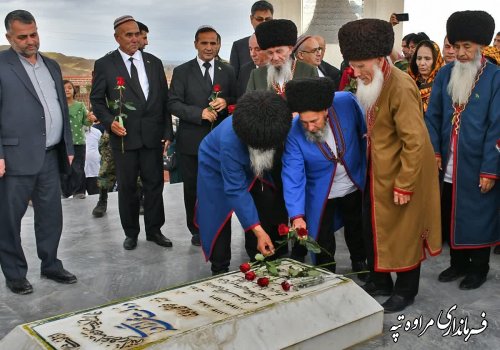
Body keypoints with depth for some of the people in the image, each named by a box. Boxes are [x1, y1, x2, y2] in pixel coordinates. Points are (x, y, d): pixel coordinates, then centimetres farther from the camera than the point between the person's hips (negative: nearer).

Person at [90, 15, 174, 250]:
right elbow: (97, 100, 2)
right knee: (127, 187, 7)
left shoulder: (154, 62, 9)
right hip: (124, 136, -2)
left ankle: (154, 230, 21)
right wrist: (110, 122, -15)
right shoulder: (104, 65, 0)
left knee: (154, 184, 7)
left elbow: (165, 99, 10)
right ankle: (131, 232, 22)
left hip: (153, 135, 2)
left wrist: (167, 132, 5)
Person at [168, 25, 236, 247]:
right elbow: (173, 104, -6)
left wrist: (226, 102, -11)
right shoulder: (182, 71, 1)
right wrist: (200, 113, -18)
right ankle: (196, 230, 24)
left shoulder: (228, 71, 9)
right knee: (192, 188, 8)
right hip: (191, 141, -1)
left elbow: (236, 101, 11)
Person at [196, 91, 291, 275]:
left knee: (268, 209, -4)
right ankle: (220, 270, 11)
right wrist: (258, 230, -39)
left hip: (251, 167, 4)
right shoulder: (229, 140, -43)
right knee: (219, 220, -5)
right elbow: (236, 190, -38)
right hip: (217, 169, -4)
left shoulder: (276, 128, -33)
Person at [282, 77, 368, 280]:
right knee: (322, 239, 9)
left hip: (354, 185, 3)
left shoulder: (346, 102, -26)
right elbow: (293, 177, -28)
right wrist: (297, 215, -37)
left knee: (356, 228, 25)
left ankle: (360, 263, 52)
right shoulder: (294, 133, -29)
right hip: (320, 195, -3)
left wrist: (366, 168, 1)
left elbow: (363, 131, -7)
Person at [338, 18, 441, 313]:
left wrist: (404, 185, -22)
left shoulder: (401, 87, -24)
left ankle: (405, 291, 25)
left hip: (401, 173, -8)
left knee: (403, 232, 7)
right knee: (374, 226, 17)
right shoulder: (371, 84, 3)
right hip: (378, 171, 8)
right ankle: (380, 281, 34)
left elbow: (415, 142, -24)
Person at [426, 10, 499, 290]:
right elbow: (433, 116, 6)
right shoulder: (445, 74, 3)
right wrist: (434, 152, -4)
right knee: (452, 214, 14)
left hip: (477, 166, -4)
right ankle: (458, 263, 32)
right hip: (449, 165, 4)